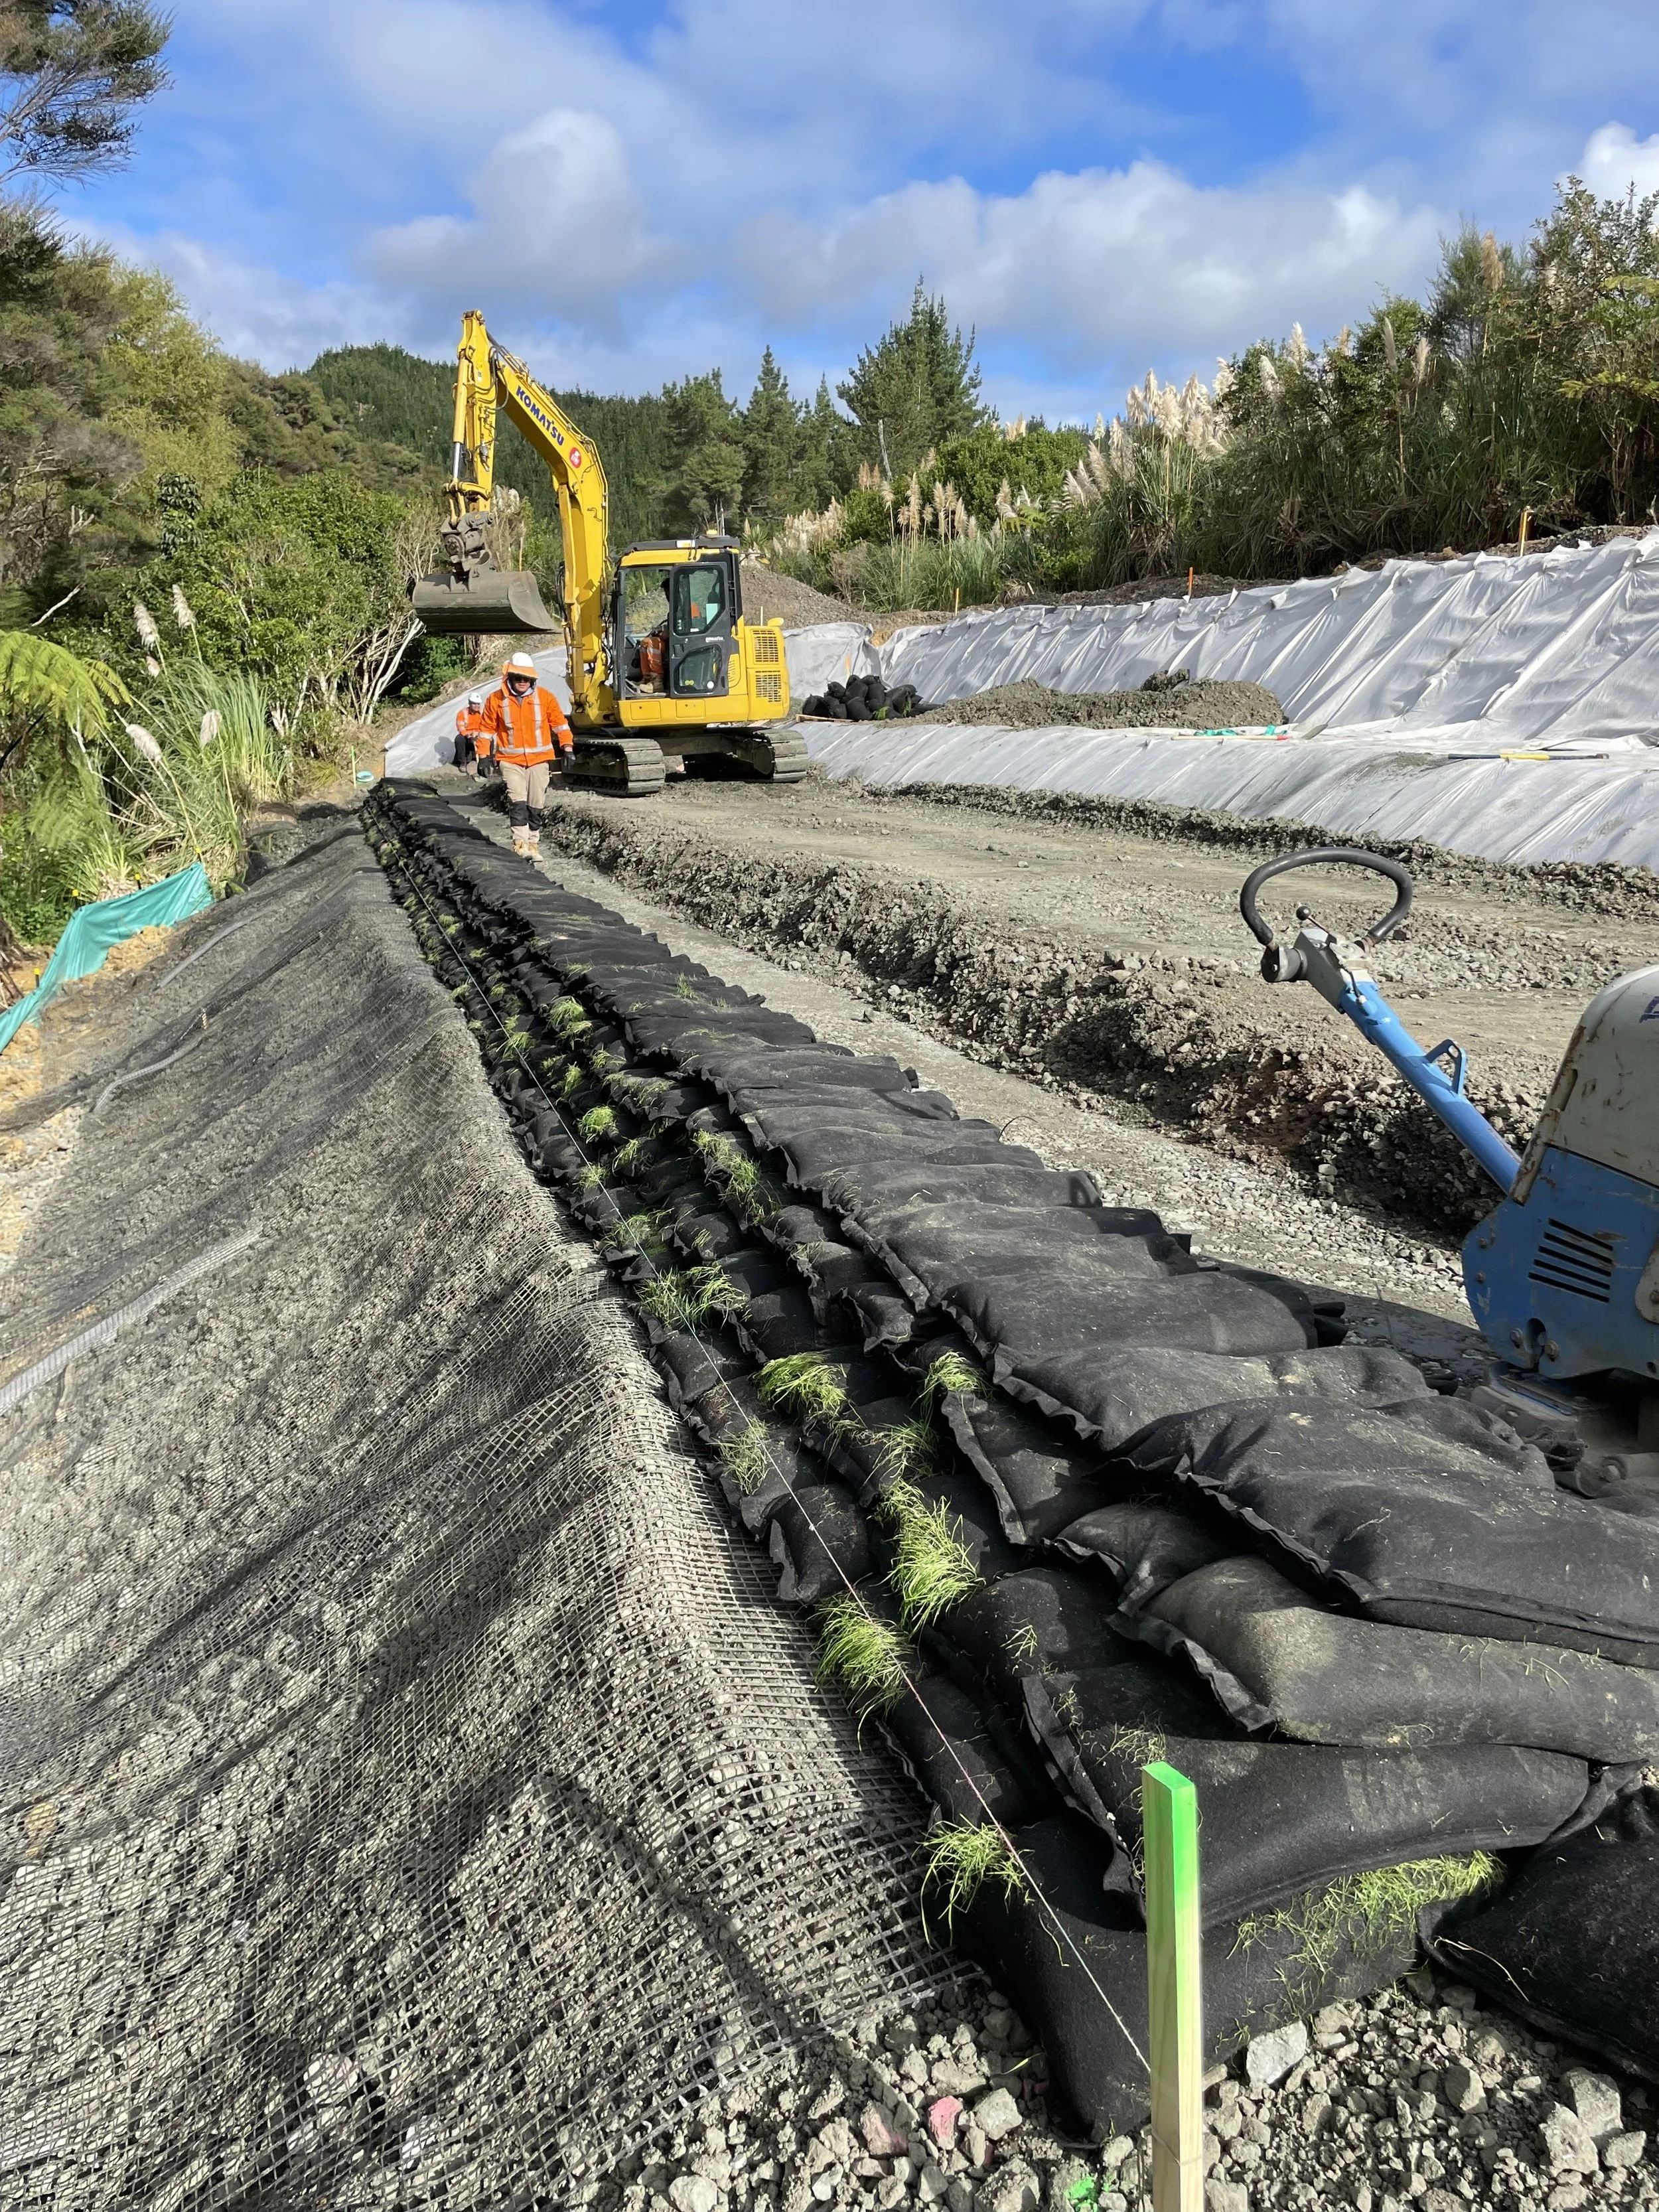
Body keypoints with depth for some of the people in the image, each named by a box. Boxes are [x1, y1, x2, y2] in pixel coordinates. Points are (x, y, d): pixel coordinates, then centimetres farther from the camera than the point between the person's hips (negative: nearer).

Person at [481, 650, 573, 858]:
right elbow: (488, 730, 7)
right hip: (510, 760, -1)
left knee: (535, 805, 7)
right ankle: (520, 842, -18)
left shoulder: (544, 696, 1)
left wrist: (567, 748, -1)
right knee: (517, 801, -17)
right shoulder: (496, 700, 0)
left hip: (539, 759, 2)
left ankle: (533, 843, 17)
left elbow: (559, 723, 7)